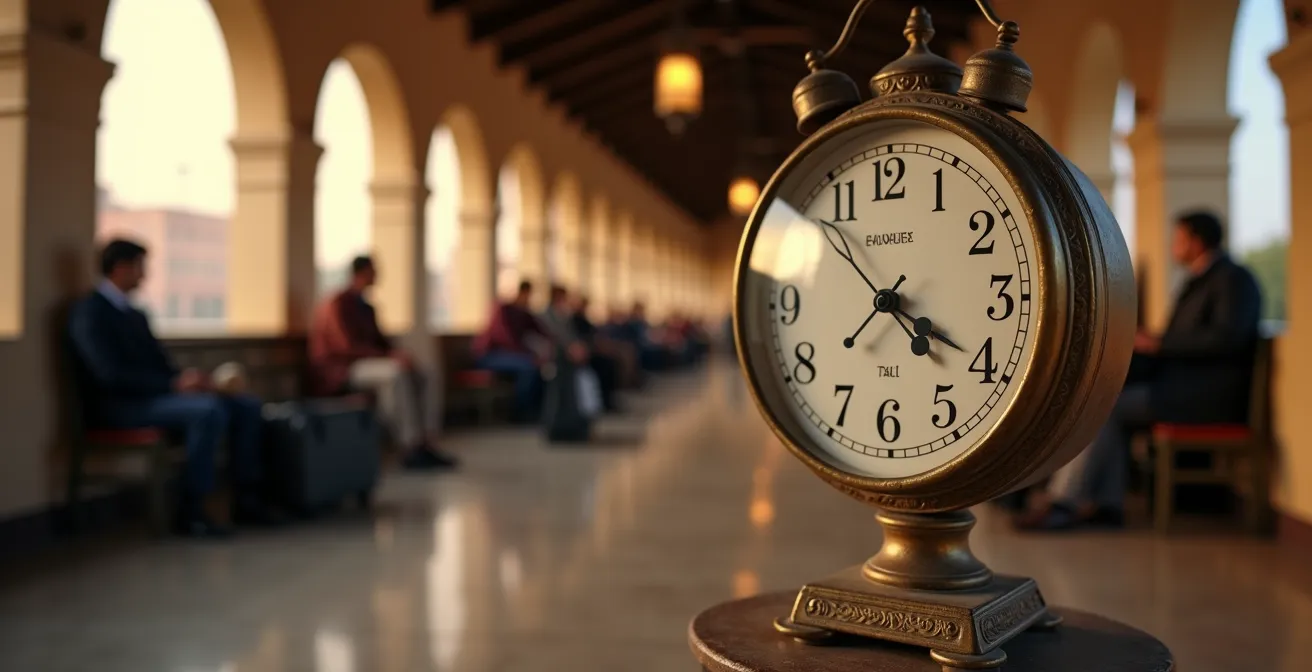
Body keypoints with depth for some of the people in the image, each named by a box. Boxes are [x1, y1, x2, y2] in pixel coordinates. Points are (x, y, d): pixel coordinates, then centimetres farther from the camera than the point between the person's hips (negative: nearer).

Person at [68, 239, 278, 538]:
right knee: (209, 410, -32)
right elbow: (111, 374, -20)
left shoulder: (135, 315, 20)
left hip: (154, 396, 9)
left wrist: (187, 379, -6)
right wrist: (174, 384, -26)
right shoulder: (89, 313, -8)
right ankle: (191, 511, -26)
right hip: (118, 405, -9)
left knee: (247, 406, -4)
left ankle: (246, 499, -4)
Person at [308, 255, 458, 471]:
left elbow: (379, 341, 16)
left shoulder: (366, 307, 17)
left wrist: (397, 354, -6)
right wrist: (391, 357, -25)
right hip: (338, 372, -9)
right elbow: (349, 346, -22)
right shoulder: (338, 304, -13)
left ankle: (428, 444, -19)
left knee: (429, 376, -7)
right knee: (395, 373, -37)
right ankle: (413, 449, -35)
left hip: (369, 366, 9)